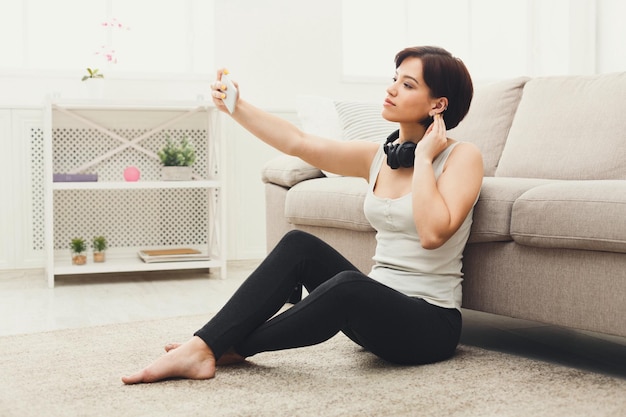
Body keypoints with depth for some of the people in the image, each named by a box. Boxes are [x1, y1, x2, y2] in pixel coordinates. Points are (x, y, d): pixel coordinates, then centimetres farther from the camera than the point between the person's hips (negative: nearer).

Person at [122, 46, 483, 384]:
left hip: (431, 324, -6)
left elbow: (433, 233, -24)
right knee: (299, 244, -15)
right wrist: (236, 107, -7)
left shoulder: (462, 156, -8)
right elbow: (299, 143, 2)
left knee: (348, 285, -35)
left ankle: (234, 348, -15)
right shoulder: (379, 156, 9)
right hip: (377, 310, 6)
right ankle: (202, 347, -17)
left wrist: (422, 157, -17)